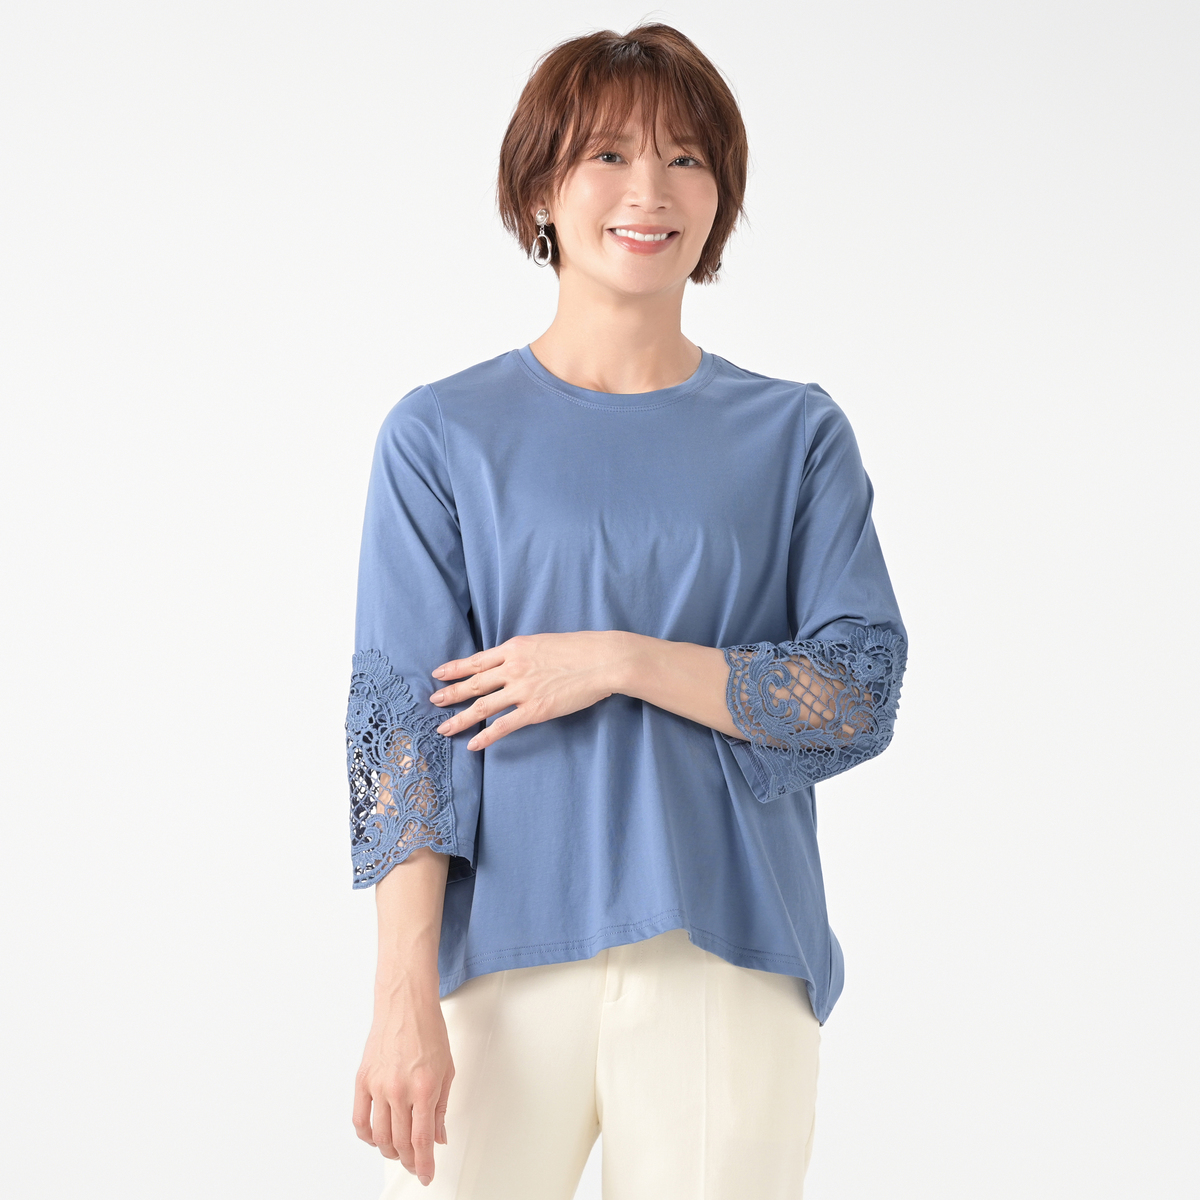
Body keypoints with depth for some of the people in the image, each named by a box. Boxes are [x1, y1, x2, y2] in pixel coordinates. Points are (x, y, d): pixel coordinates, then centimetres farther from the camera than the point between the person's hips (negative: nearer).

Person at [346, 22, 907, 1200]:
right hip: (499, 956, -1)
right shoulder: (441, 436, 3)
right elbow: (400, 718, -3)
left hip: (727, 959, 1)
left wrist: (618, 661, -11)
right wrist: (404, 999, -12)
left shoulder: (796, 436, 8)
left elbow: (863, 693, 0)